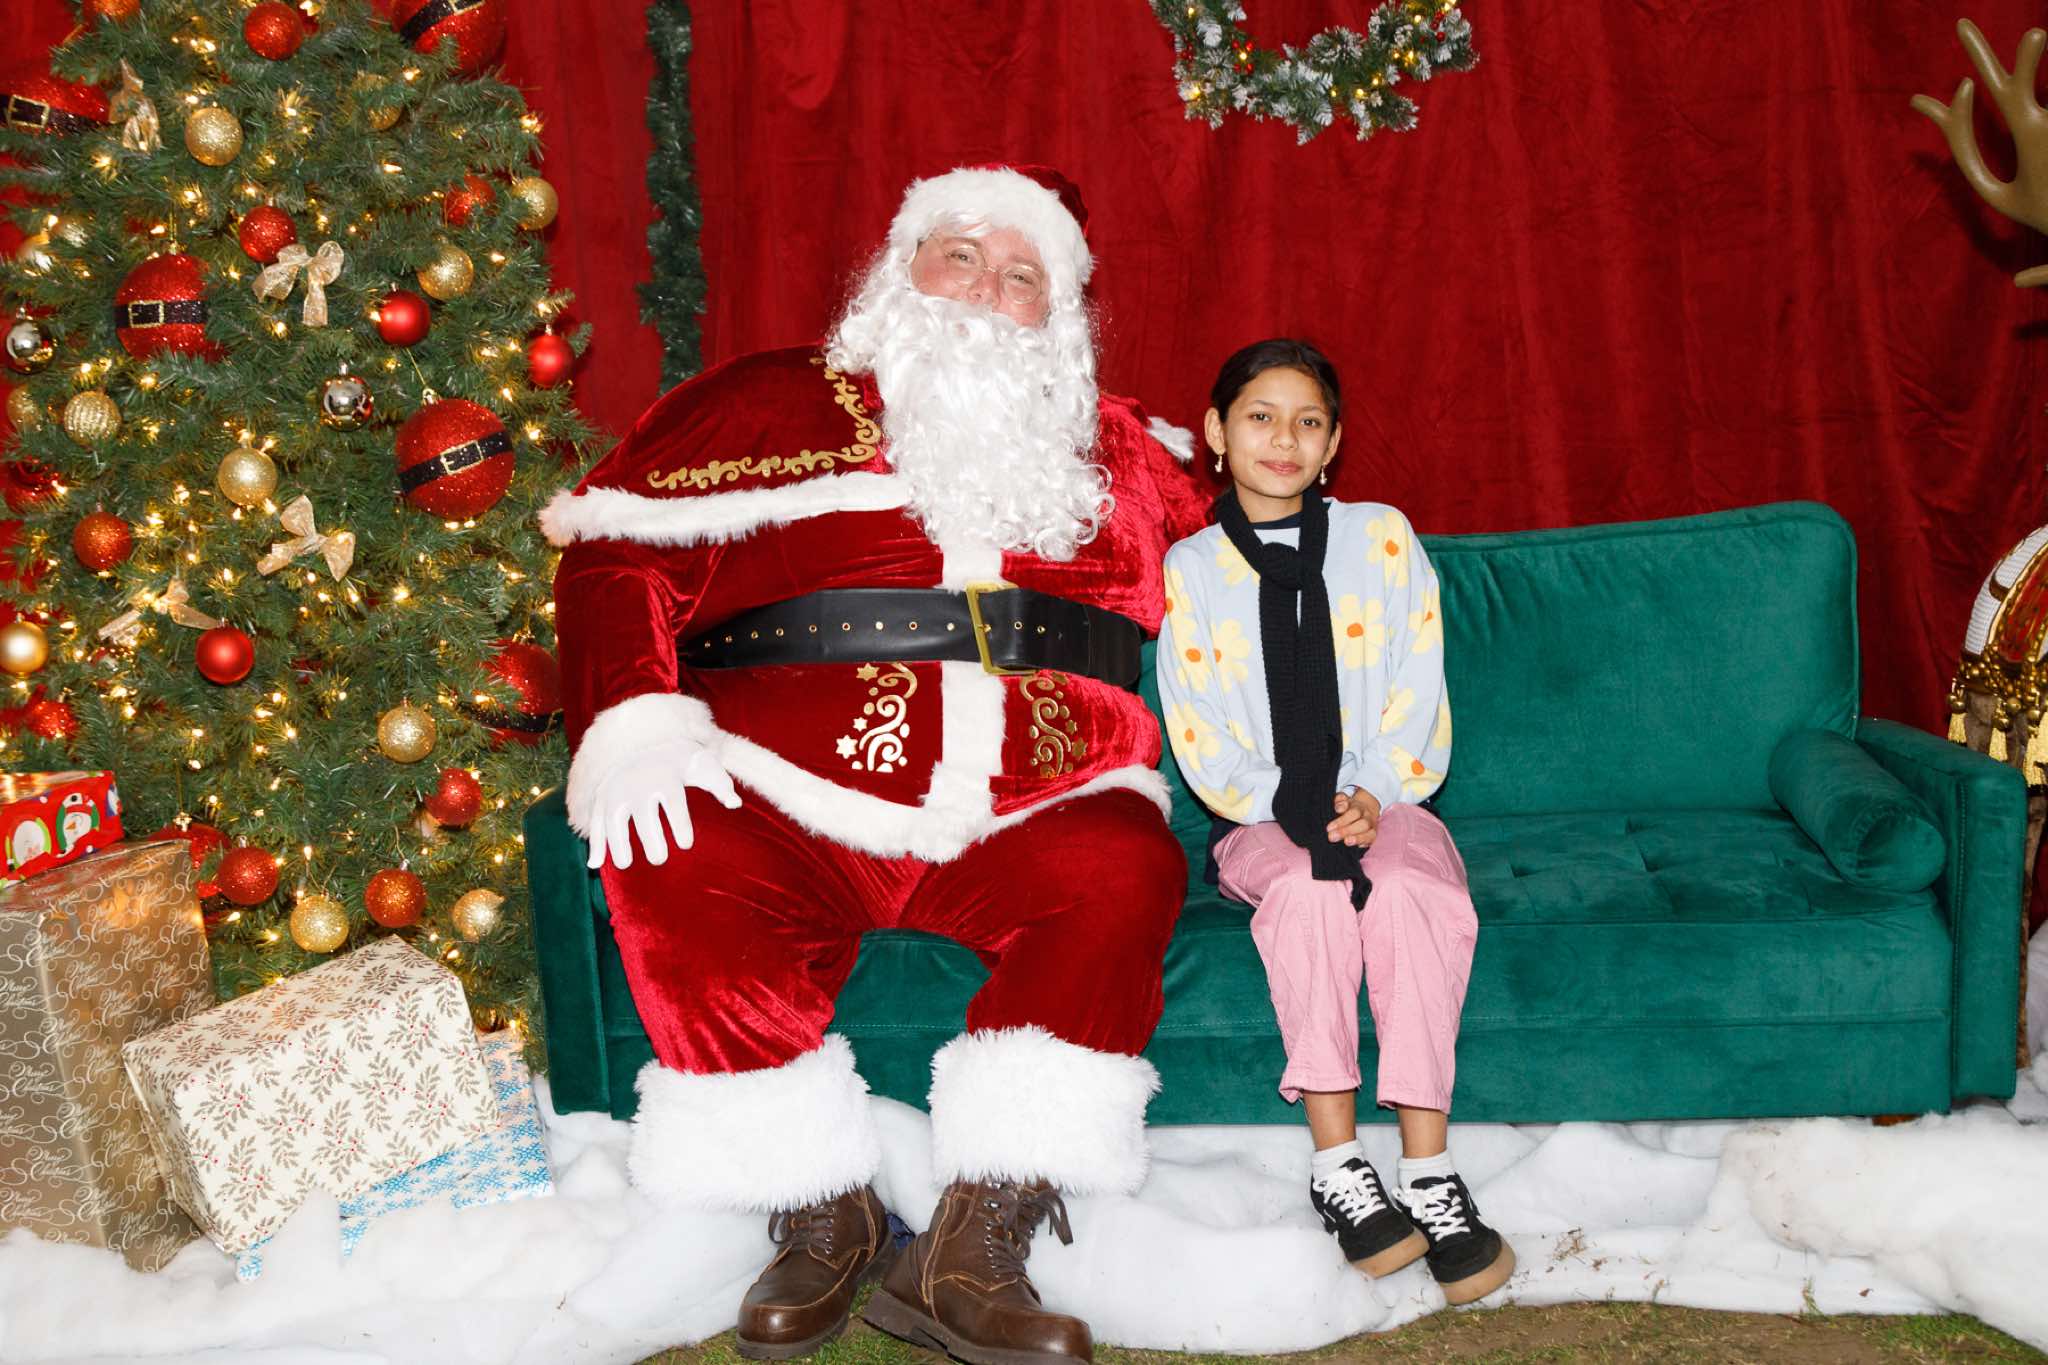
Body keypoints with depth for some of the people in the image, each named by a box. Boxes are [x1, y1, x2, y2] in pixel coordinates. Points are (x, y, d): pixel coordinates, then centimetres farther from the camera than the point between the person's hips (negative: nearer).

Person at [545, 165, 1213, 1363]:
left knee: (1124, 870, -30)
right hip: (792, 808, -1)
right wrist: (638, 720, -12)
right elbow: (616, 554, 4)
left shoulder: (1119, 451, 23)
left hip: (1022, 818, 2)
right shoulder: (773, 403, 13)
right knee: (678, 874, -32)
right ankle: (822, 1217, -11)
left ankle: (974, 1254, -22)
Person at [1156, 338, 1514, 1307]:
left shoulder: (1383, 538, 7)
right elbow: (1200, 739, -1)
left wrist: (1370, 799, -14)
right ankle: (1336, 1165, -31)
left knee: (1408, 889, -32)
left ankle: (1429, 1173, -32)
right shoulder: (1189, 570, 4)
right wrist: (1293, 810, -16)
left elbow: (1418, 695, 3)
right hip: (1260, 822, 0)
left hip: (1383, 805, 1)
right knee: (1307, 887, -34)